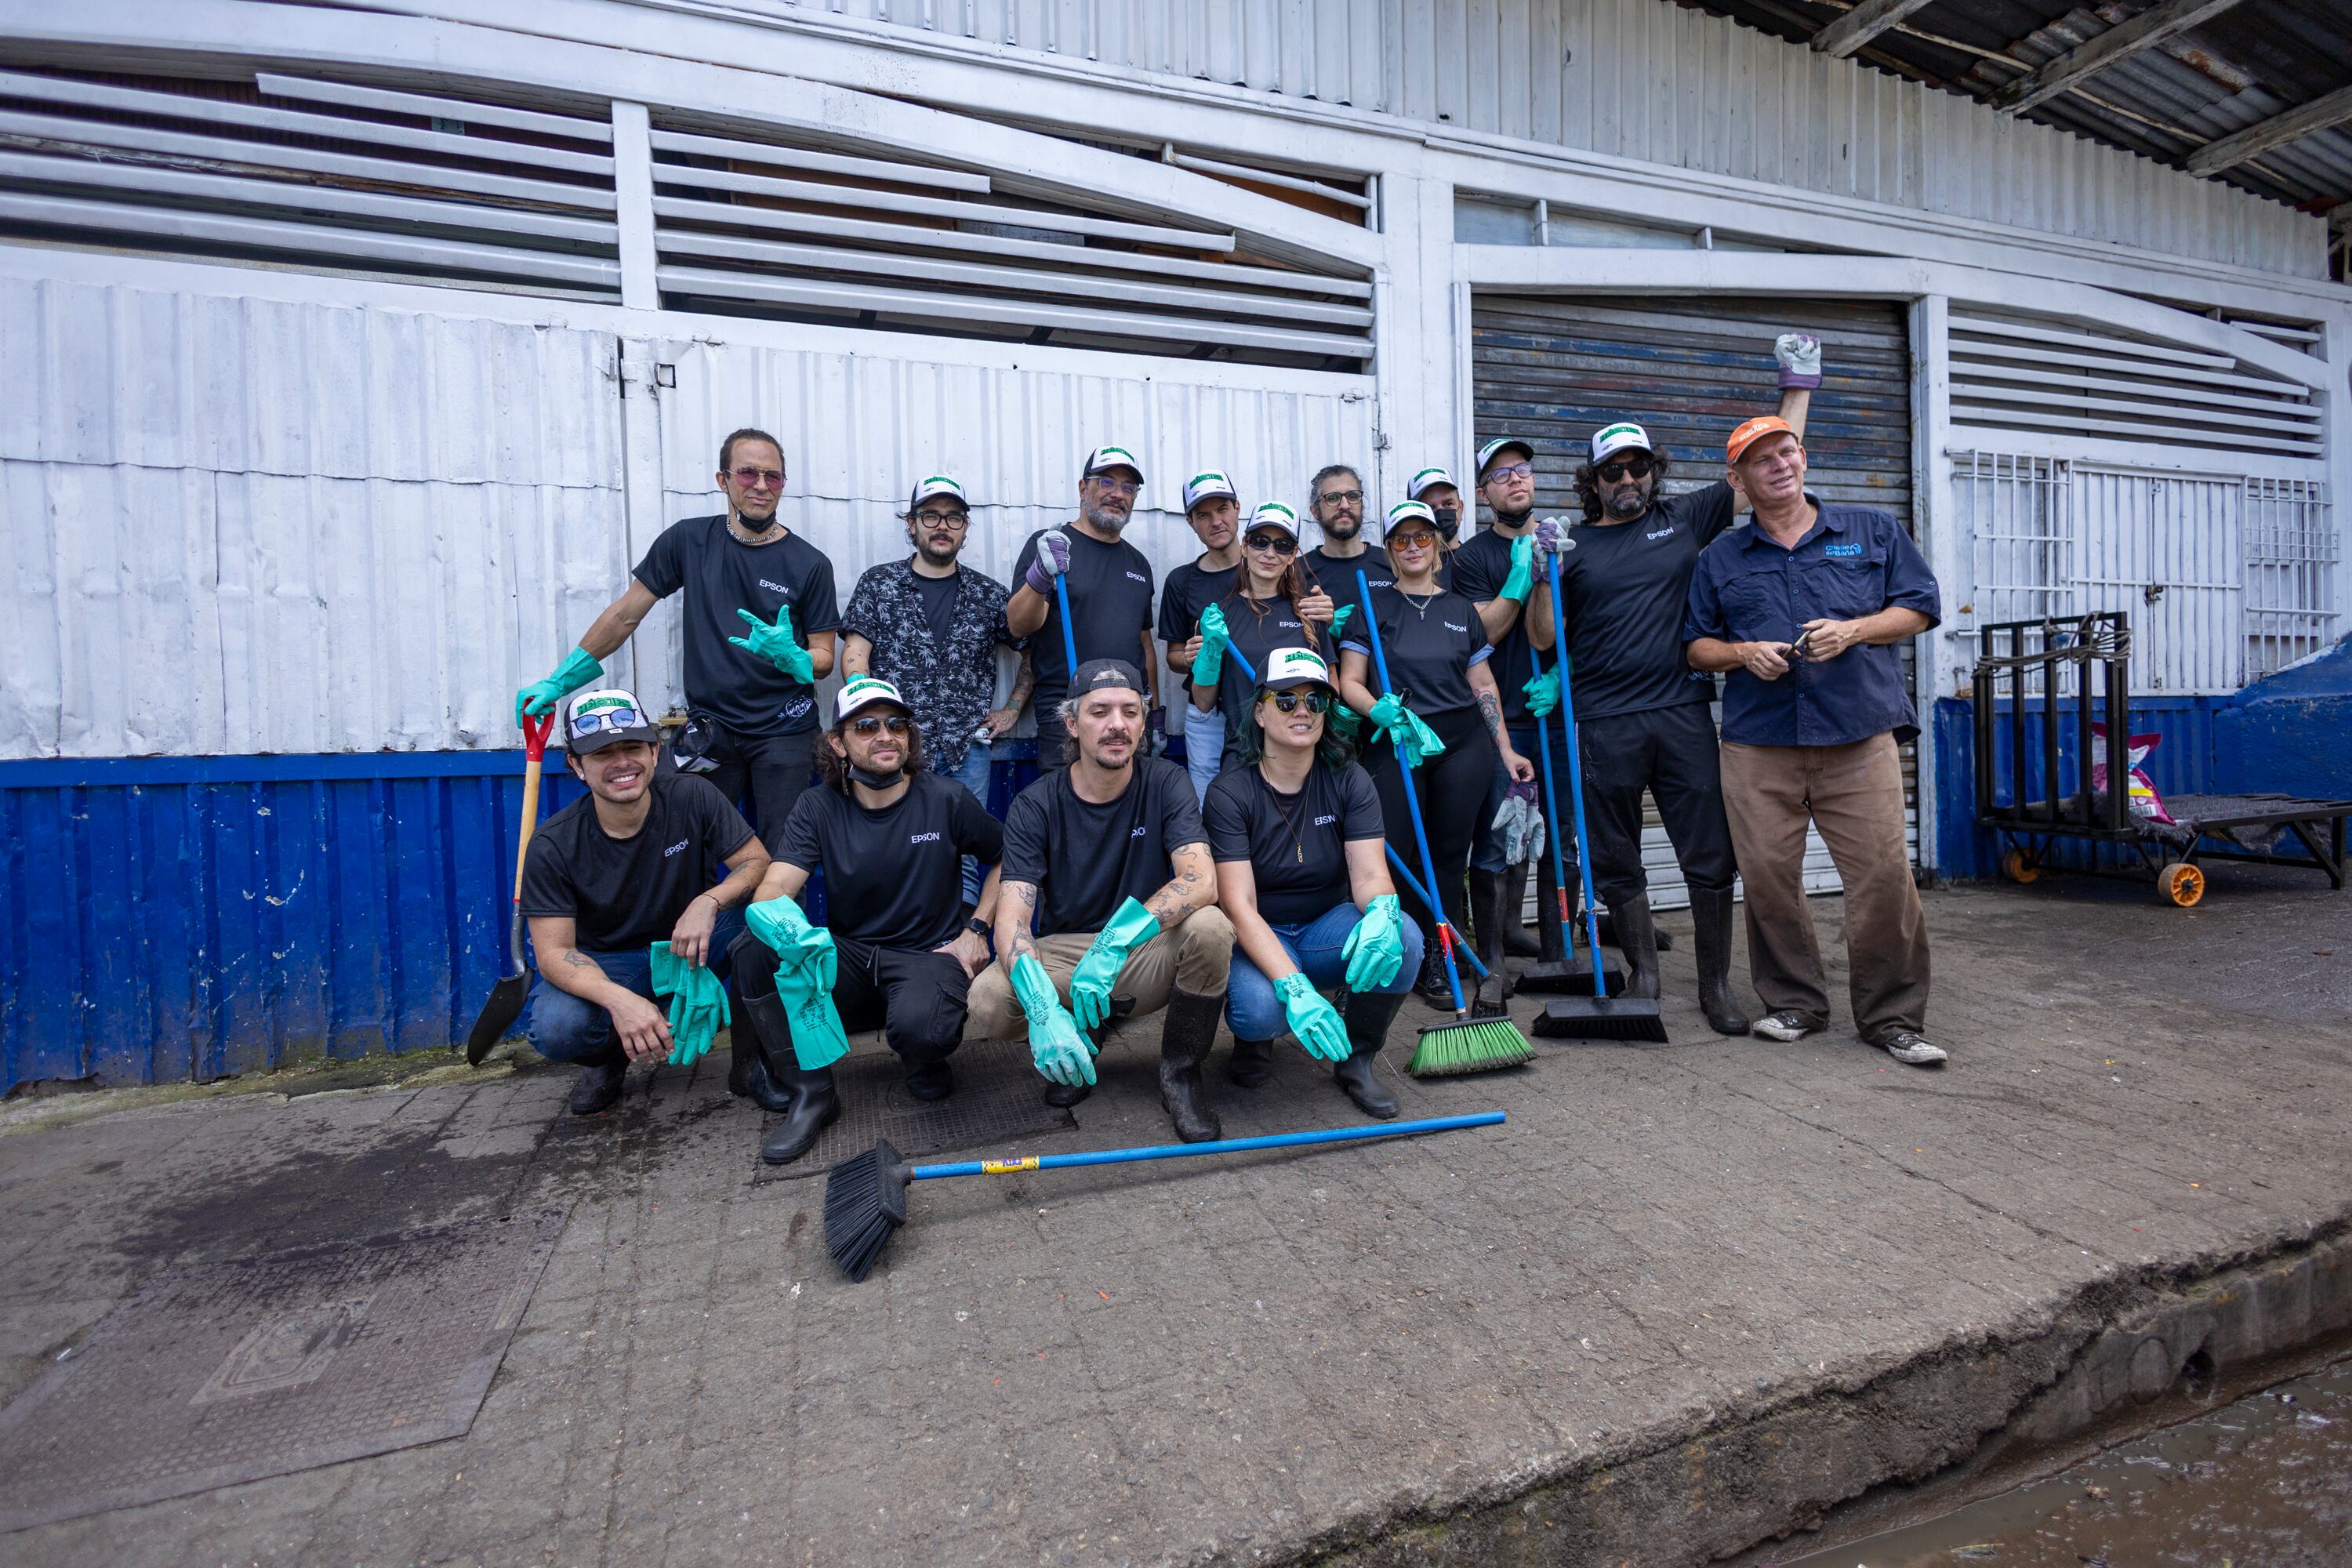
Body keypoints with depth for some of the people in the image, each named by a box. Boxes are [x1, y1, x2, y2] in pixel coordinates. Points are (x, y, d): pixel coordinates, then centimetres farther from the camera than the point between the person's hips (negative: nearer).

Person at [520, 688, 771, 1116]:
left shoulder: (691, 797, -14)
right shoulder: (552, 846, -16)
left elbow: (759, 863, -16)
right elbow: (554, 952, -19)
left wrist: (709, 901, -39)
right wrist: (618, 1000, -40)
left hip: (689, 950, 1)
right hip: (602, 965, 0)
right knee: (556, 1030, -33)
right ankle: (609, 1057, 7)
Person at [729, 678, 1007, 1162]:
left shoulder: (946, 800, -6)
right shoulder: (819, 807, -2)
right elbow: (773, 888, -14)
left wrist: (977, 928, -3)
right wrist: (775, 917, -39)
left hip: (926, 956, -3)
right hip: (847, 956, 3)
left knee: (919, 1028, -36)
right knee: (754, 946, -24)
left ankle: (927, 1064, 5)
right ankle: (812, 1092, -10)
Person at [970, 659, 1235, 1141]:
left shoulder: (1165, 783, -9)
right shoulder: (1035, 806, -9)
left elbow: (1202, 882, -23)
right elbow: (1011, 916, -18)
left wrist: (1116, 940, -38)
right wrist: (1042, 1010, -37)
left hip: (1146, 956, 0)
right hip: (1061, 954, 0)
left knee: (1210, 927, -31)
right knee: (987, 1002, -29)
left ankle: (1180, 1071, -5)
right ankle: (1081, 1042, 7)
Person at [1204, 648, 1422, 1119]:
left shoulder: (1349, 781, -6)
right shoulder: (1229, 793, -16)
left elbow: (1370, 873, -14)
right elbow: (1239, 907, -23)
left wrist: (1381, 913, -41)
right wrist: (1294, 987, -38)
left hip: (1328, 929, 4)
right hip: (1258, 940, -3)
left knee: (1402, 938, -28)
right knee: (1261, 1009, -35)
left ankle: (1355, 1059, -2)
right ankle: (1255, 1036, 6)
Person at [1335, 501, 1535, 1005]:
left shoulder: (1461, 609, 13)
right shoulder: (1374, 605, 5)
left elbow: (1483, 684, 15)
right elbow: (1350, 683, -1)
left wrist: (1506, 749, 11)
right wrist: (1383, 712, -20)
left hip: (1462, 745, 3)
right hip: (1394, 746, -2)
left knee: (1450, 853, 5)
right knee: (1391, 855, -7)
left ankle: (1435, 962, 16)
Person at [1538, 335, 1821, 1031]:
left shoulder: (1686, 518, 13)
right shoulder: (1574, 546, 7)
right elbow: (1544, 639, 3)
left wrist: (1799, 385, 15)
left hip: (1683, 713, 1)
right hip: (1605, 725, -1)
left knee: (1711, 856, 2)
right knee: (1615, 862, 7)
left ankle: (1715, 984, 16)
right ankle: (1643, 975, 24)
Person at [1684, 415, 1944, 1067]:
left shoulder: (1872, 530, 14)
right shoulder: (1720, 557, 15)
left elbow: (1920, 607, 11)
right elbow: (1696, 645, 16)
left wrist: (1853, 630, -7)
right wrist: (1744, 653, -5)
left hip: (1859, 736, -1)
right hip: (1757, 744, 1)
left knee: (1883, 875, -5)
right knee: (1768, 878, 2)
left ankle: (1893, 1018, 10)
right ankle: (1793, 1003, 19)